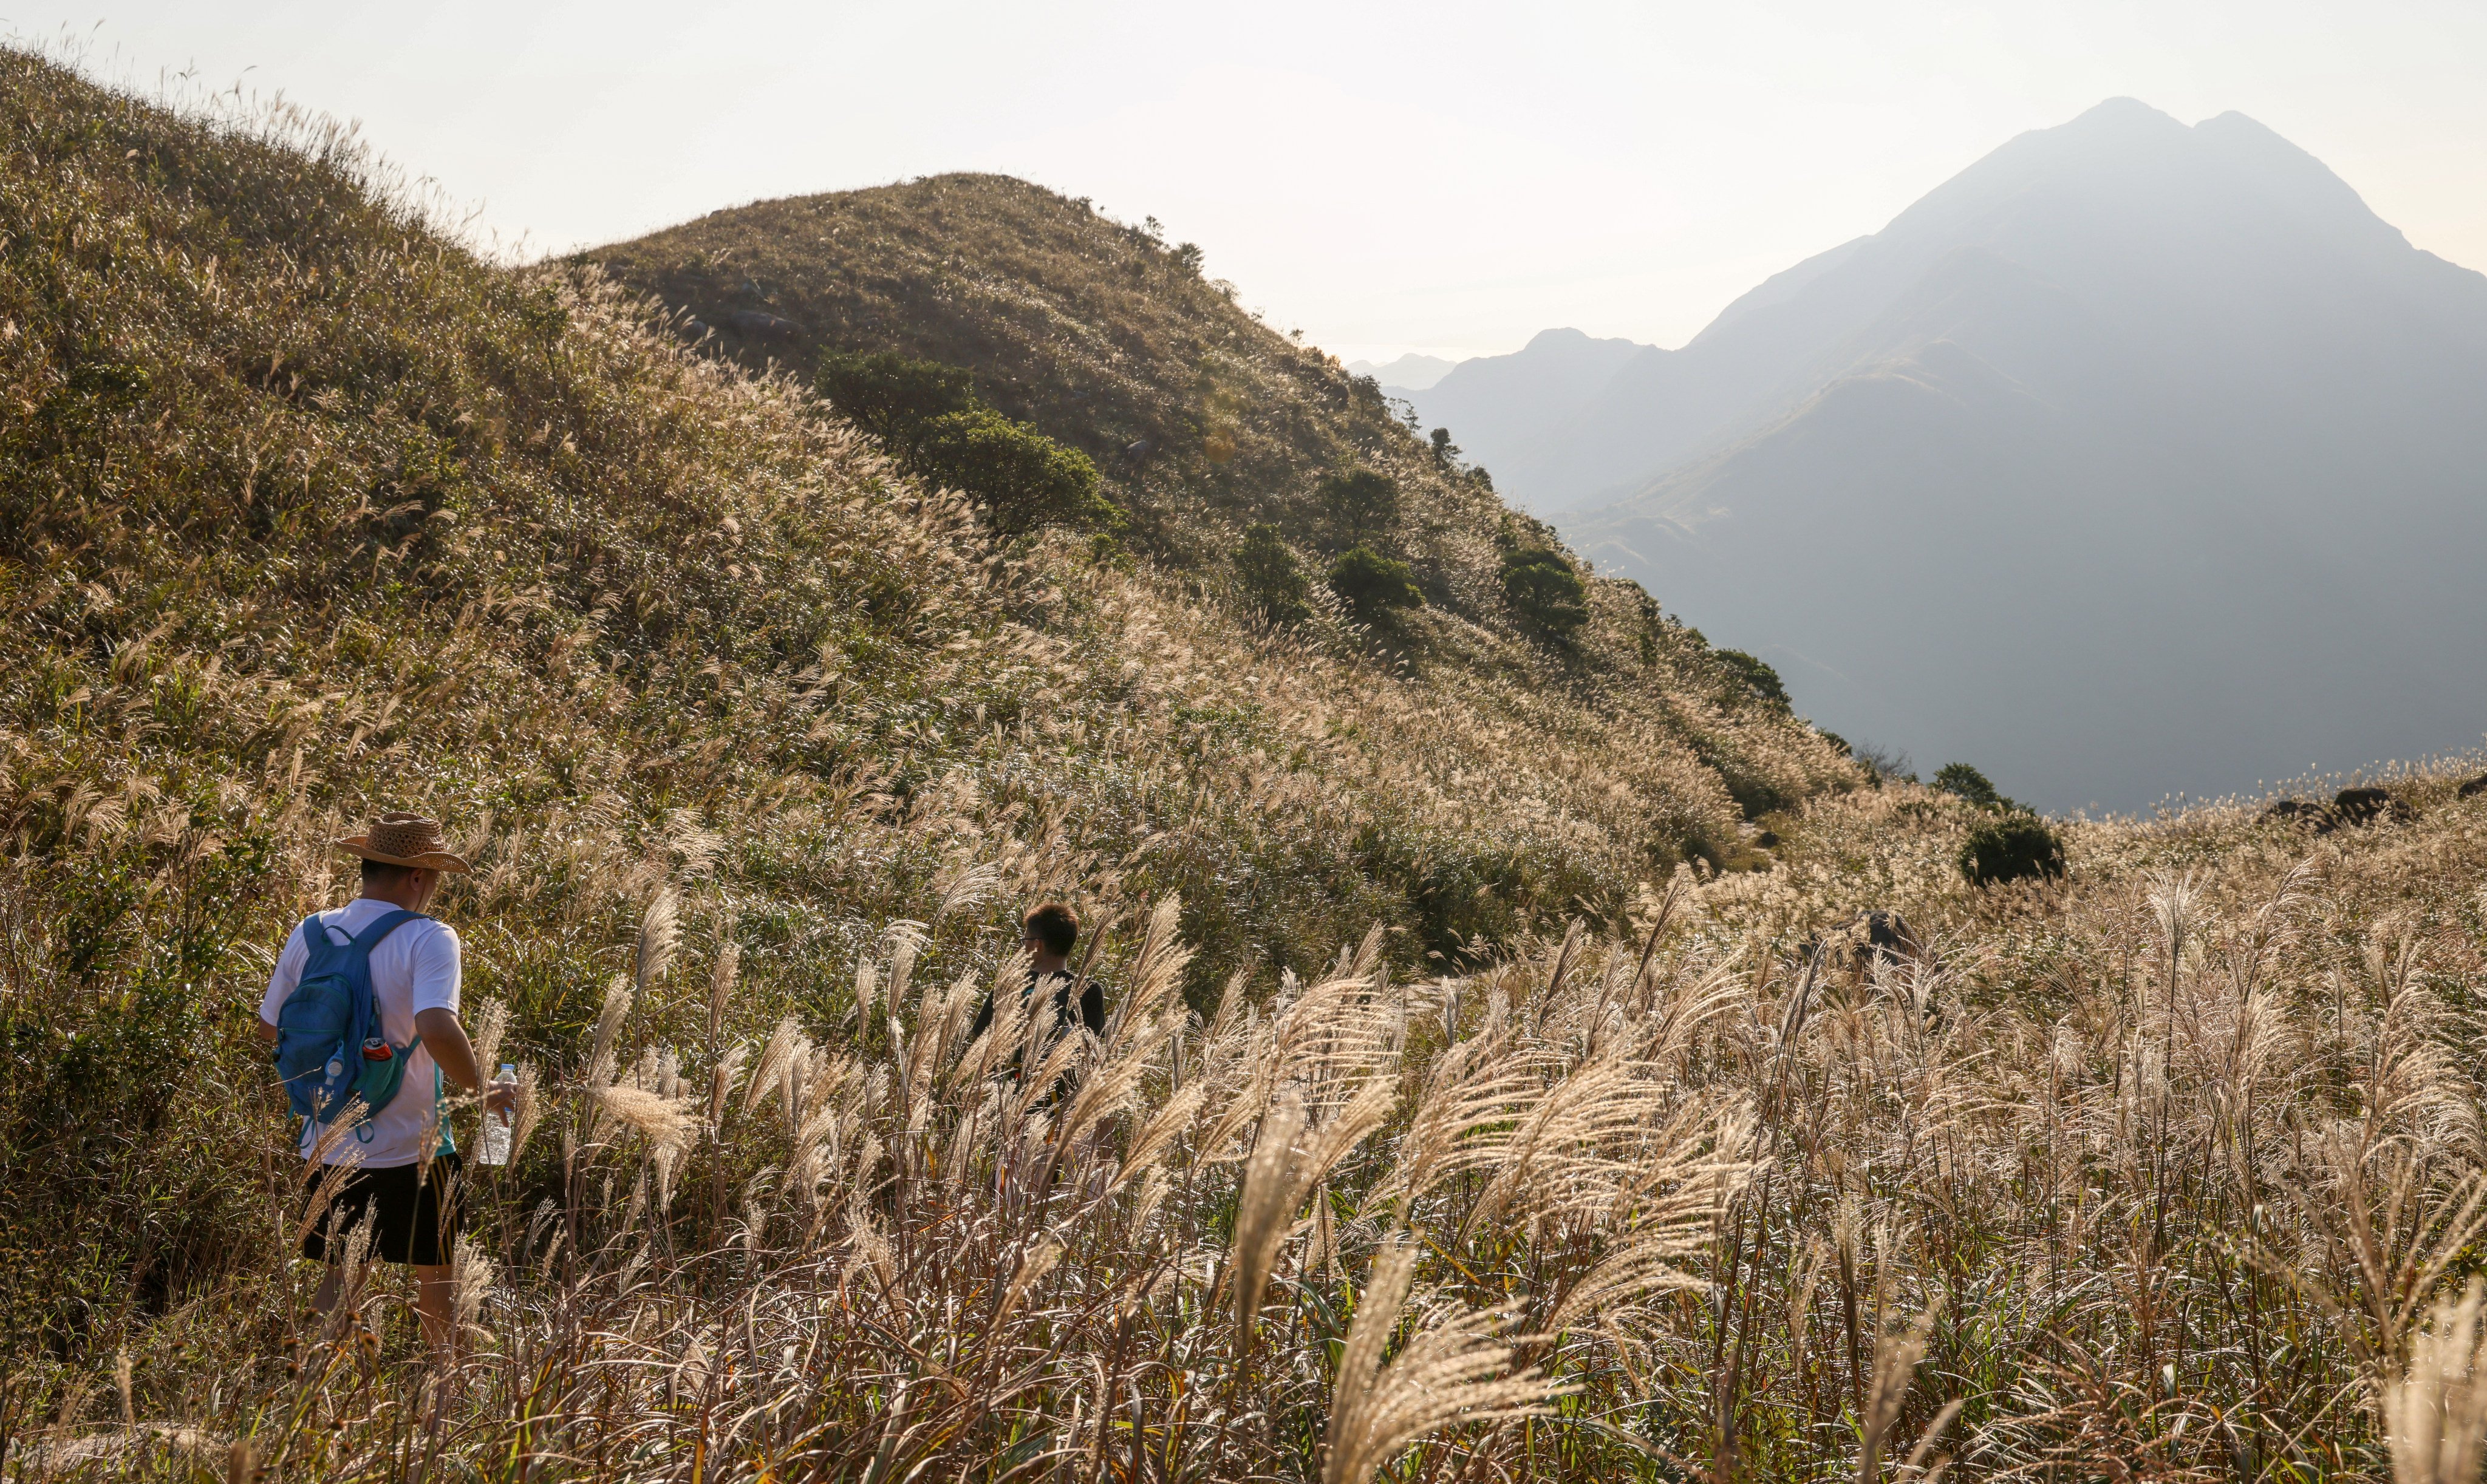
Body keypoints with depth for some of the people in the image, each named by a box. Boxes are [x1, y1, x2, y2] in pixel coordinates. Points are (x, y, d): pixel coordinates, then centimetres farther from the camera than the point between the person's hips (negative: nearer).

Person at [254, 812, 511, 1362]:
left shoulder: (310, 934, 1)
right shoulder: (427, 939, -16)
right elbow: (438, 1030, -31)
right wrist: (483, 1092, -16)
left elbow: (270, 1028, 12)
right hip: (411, 1151, -4)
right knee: (435, 1278, 13)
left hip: (329, 1147, 4)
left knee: (337, 1279, 17)